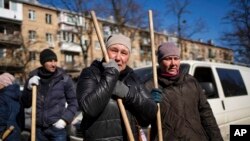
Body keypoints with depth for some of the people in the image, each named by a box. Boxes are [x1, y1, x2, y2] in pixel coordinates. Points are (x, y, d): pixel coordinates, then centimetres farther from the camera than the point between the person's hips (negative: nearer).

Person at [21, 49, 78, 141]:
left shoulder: (64, 78, -5)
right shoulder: (33, 78, 2)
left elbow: (73, 103, 1)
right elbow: (25, 104, 7)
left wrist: (65, 119, -11)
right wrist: (29, 89, -10)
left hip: (57, 128, -2)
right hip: (38, 129, 3)